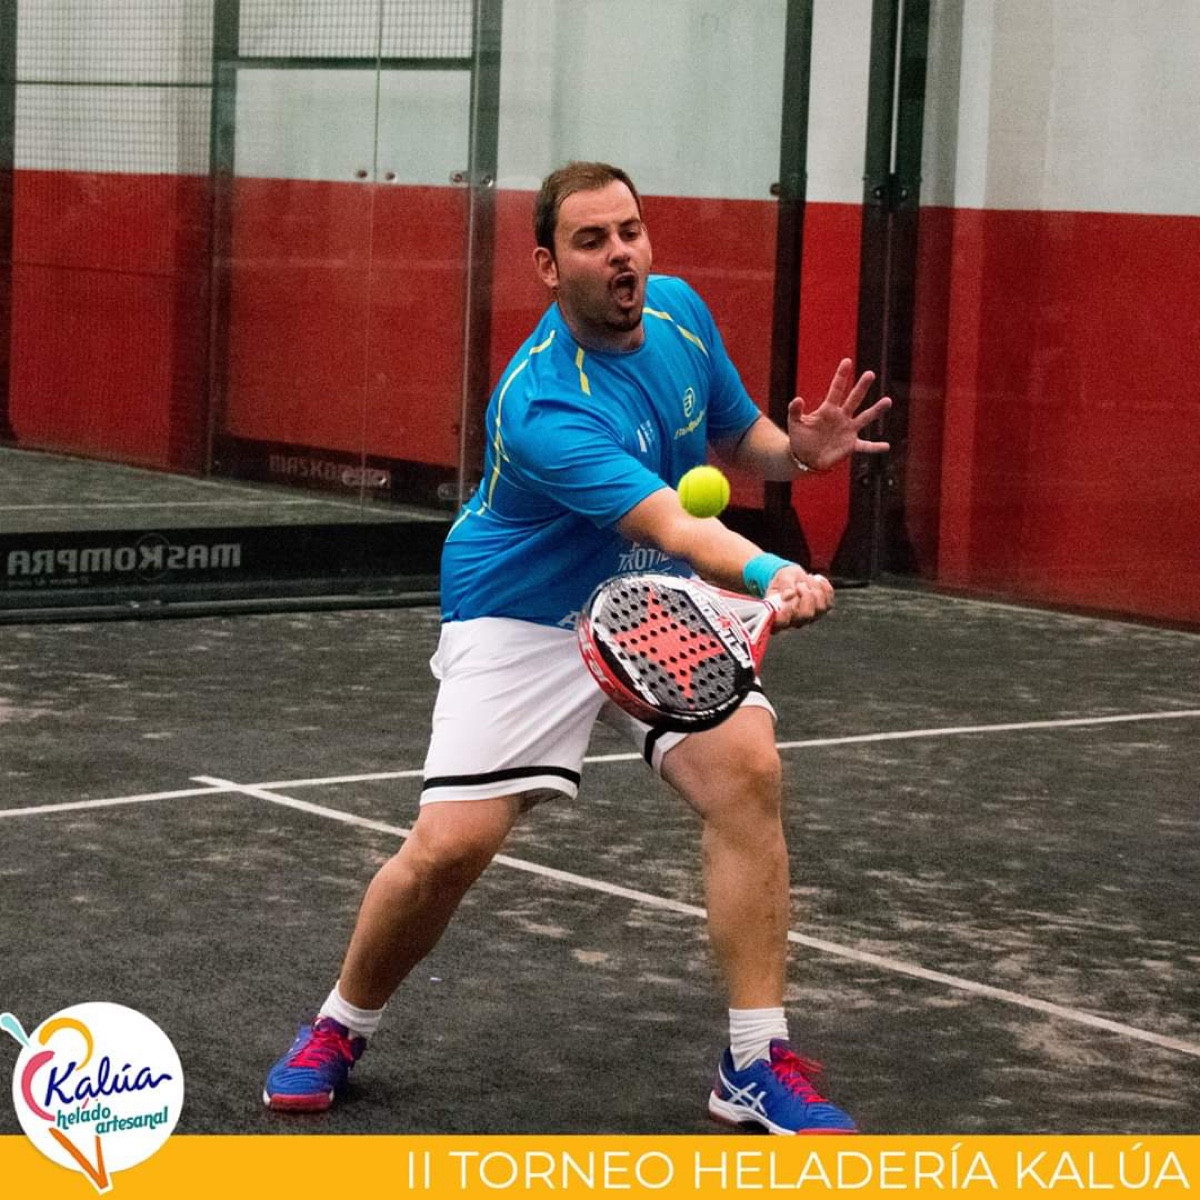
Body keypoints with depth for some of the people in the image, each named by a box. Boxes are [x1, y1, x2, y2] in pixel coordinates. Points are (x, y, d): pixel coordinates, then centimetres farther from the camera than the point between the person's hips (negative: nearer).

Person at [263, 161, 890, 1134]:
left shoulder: (681, 311, -6)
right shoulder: (543, 407, -29)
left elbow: (737, 438, 12)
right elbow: (673, 525, -40)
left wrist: (797, 449, -11)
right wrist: (770, 576, -59)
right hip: (527, 624, -5)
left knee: (747, 768, -21)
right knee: (450, 845, -15)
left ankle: (758, 1066, -13)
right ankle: (340, 1029, 17)